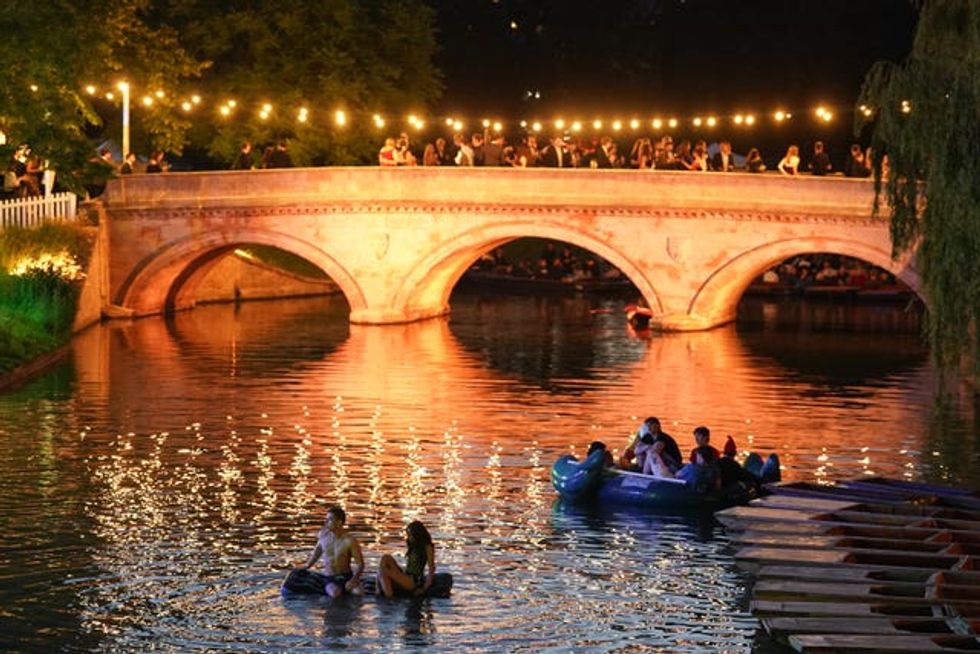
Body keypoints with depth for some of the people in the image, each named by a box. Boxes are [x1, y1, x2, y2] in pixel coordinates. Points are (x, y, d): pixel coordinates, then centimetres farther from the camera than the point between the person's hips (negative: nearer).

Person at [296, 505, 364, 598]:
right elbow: (318, 550, 19)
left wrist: (354, 579, -28)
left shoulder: (350, 541, -15)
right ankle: (329, 587, -3)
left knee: (358, 591, -33)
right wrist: (307, 565, 24)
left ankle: (347, 586, -5)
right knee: (334, 593, -33)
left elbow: (360, 564, -12)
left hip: (346, 576, -2)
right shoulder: (322, 535, -3)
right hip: (329, 578, 2)